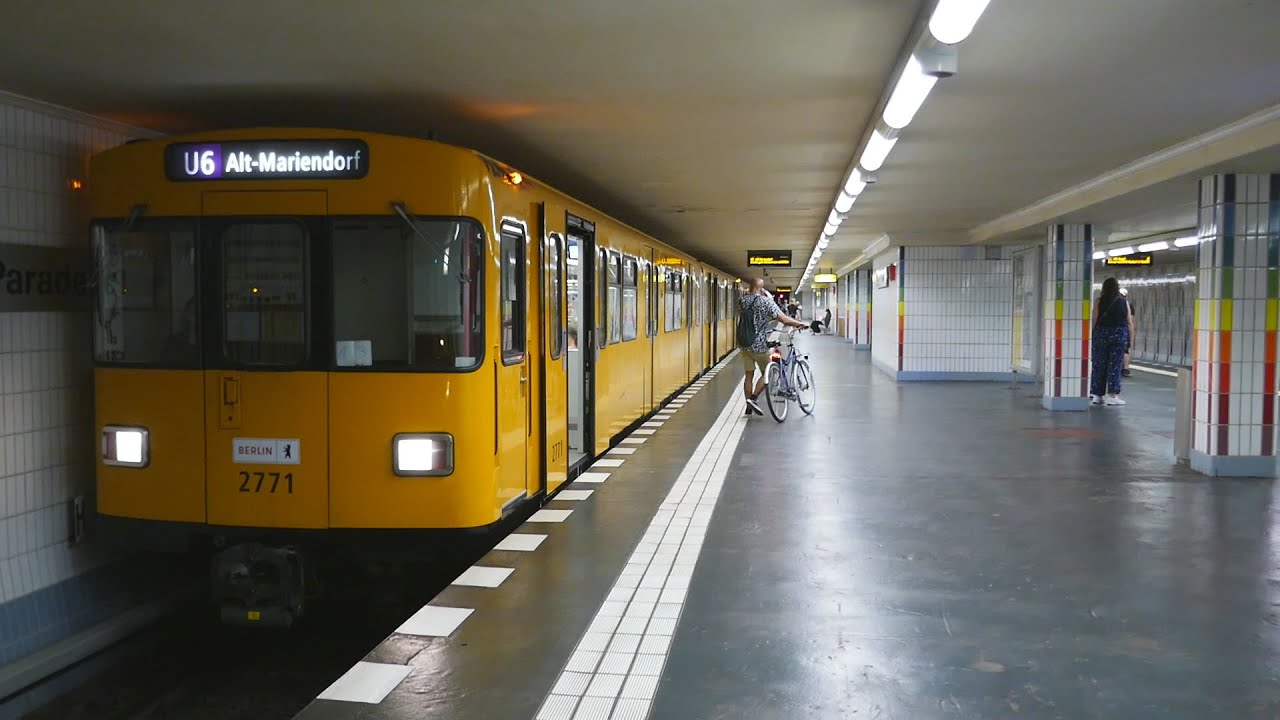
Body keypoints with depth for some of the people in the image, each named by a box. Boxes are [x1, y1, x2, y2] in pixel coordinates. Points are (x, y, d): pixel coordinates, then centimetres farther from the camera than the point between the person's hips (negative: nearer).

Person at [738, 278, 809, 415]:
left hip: (744, 344, 5)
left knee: (748, 375, 11)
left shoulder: (741, 301, 3)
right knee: (767, 373, 11)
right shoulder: (766, 301, -12)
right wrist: (800, 324, -1)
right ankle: (753, 398, -5)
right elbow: (784, 319, -14)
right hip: (759, 345, -5)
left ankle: (749, 407, 13)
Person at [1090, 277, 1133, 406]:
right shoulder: (1124, 302, 4)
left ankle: (1097, 395, 8)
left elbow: (1094, 321, -6)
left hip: (1101, 334, 0)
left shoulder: (1099, 302, -2)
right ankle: (1112, 395, 1)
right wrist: (1130, 340, 9)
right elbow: (1129, 323, 4)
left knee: (1099, 366, 6)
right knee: (1115, 366, 4)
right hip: (1120, 335, 0)